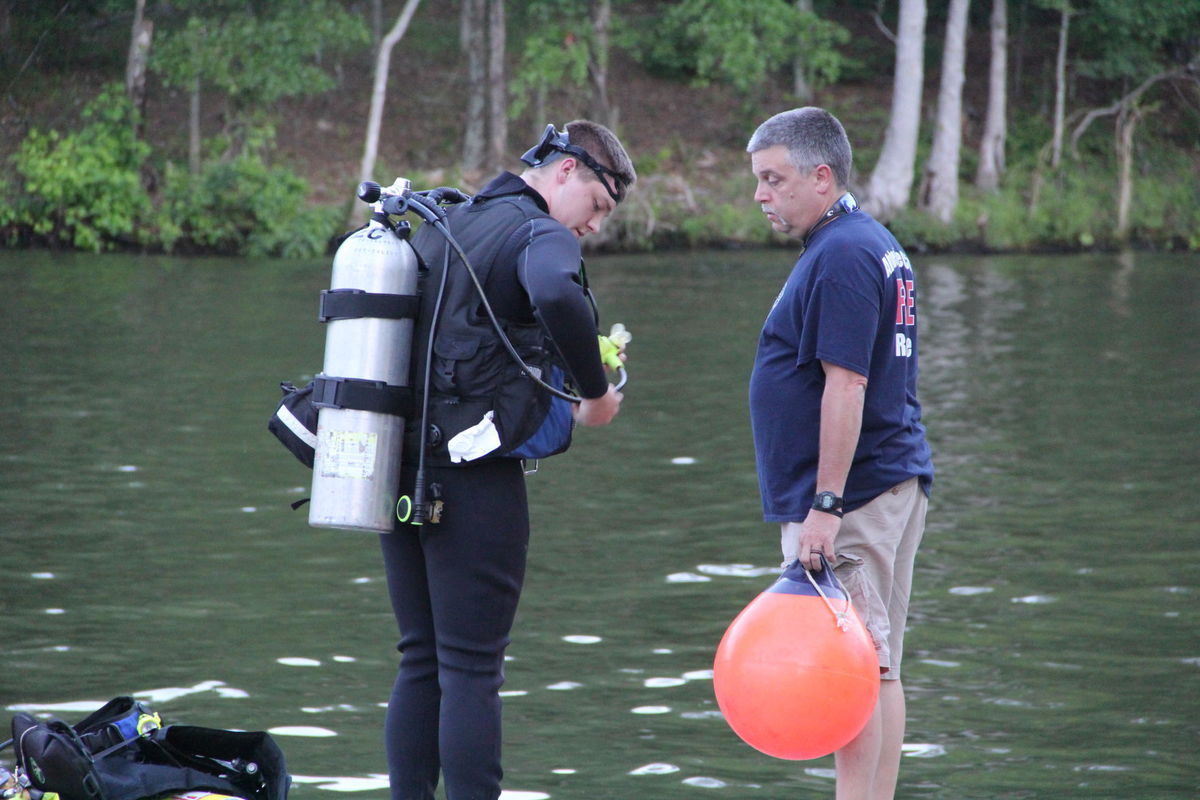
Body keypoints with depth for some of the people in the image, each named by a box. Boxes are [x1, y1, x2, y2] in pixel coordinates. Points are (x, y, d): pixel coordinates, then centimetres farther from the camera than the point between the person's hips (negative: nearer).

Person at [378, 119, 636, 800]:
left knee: (422, 661, 13)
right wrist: (595, 393, -20)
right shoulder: (541, 235, -9)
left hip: (401, 468, 8)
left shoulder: (440, 225, 18)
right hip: (474, 480, -8)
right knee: (472, 668, -5)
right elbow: (556, 295, -33)